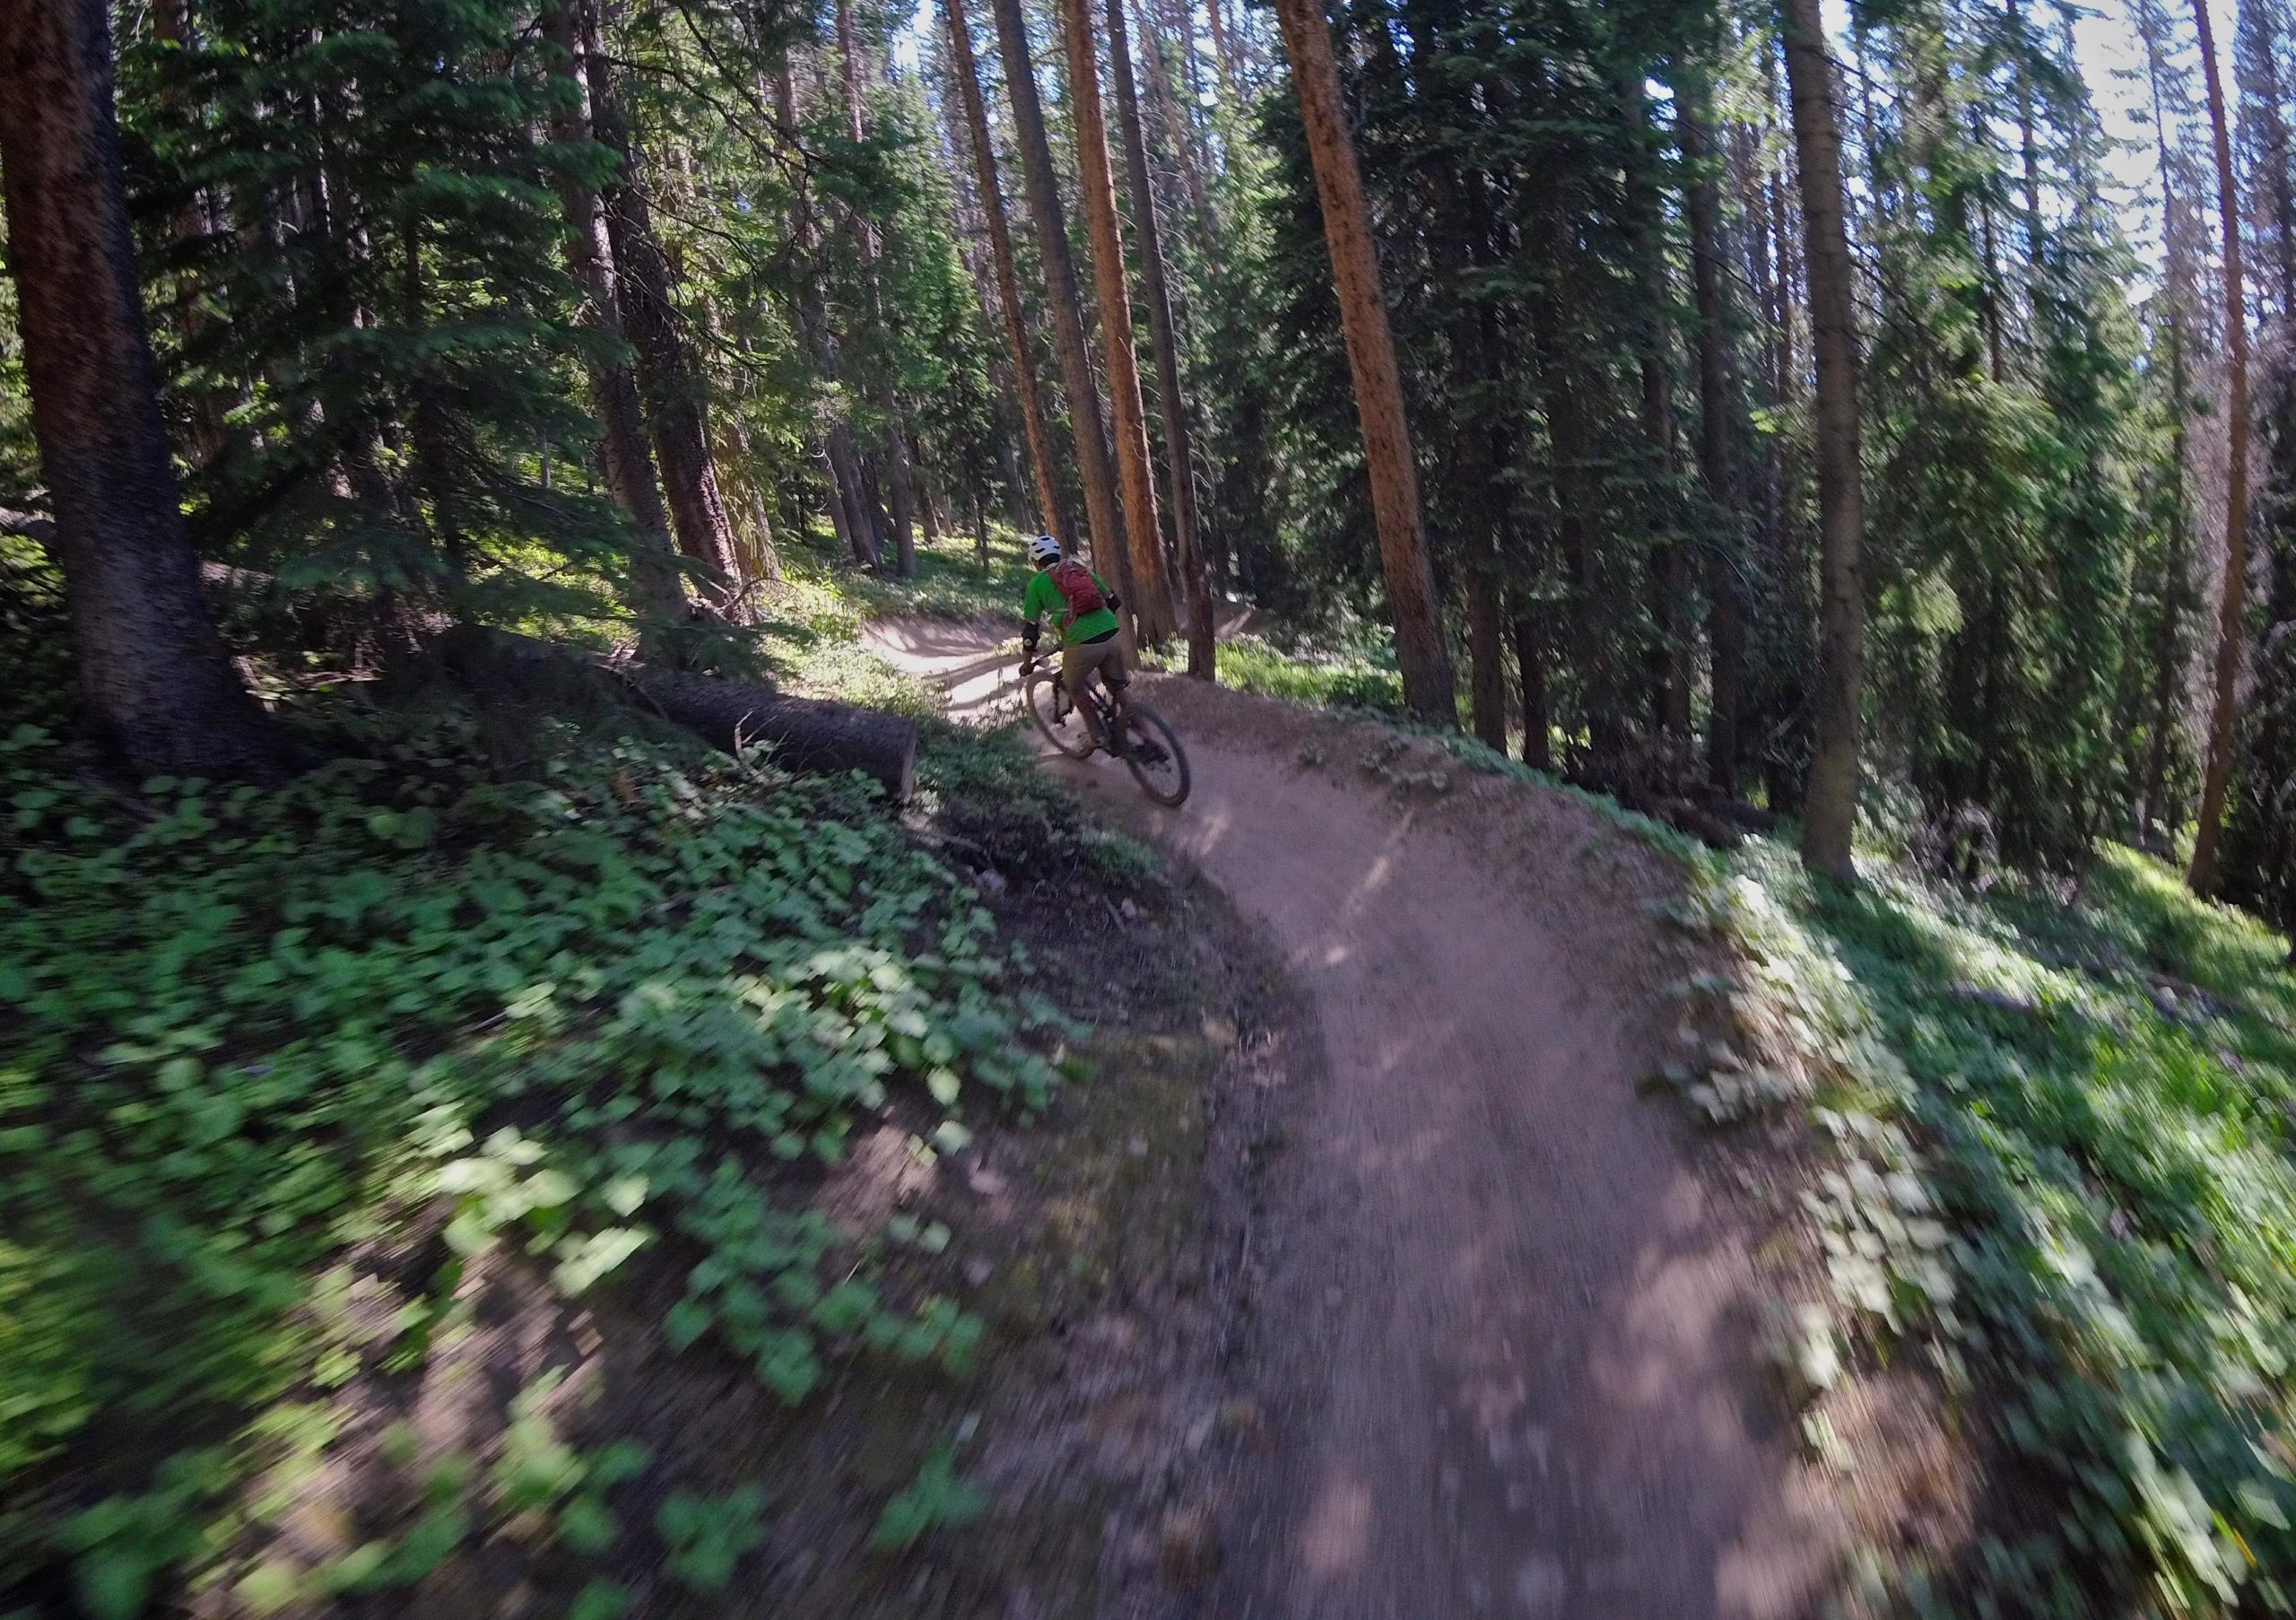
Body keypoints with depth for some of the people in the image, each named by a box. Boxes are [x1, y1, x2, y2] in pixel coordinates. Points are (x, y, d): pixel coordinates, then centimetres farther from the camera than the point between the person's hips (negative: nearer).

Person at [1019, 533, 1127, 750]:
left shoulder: (1037, 582, 10)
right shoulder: (1081, 569, 22)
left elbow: (1031, 629, 9)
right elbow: (1113, 602, 25)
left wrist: (1026, 664, 21)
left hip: (1082, 644, -4)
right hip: (1112, 636, 4)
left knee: (1074, 688, 23)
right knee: (1117, 688, 22)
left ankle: (1098, 736, 21)